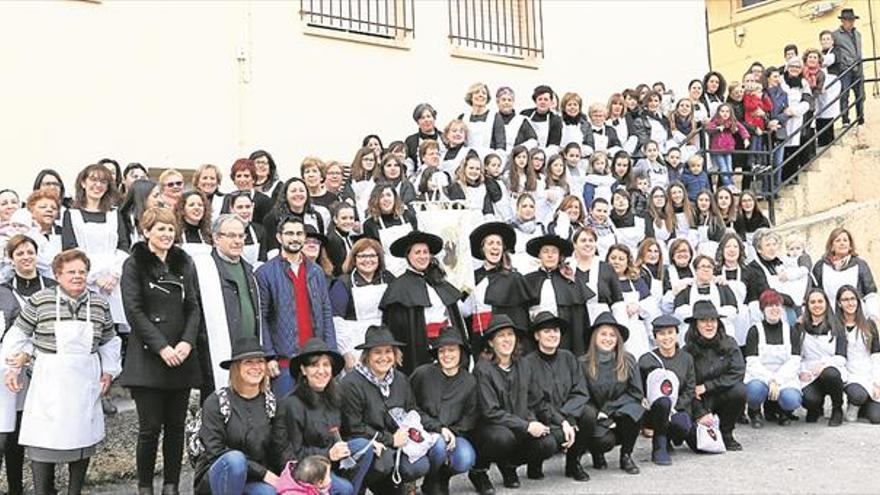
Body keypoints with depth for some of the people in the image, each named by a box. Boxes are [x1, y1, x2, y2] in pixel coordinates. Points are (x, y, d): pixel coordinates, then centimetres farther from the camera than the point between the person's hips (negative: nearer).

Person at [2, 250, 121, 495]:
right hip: (49, 381, -3)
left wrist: (109, 371, 10)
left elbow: (109, 341, 17)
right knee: (43, 439, -3)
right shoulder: (40, 301, -4)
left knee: (83, 437, 8)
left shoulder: (99, 304, 4)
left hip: (85, 383, 3)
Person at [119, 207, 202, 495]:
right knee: (150, 427, -2)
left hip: (181, 356, 4)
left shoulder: (184, 263, 13)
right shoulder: (134, 264, 0)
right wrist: (162, 347, -13)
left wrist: (187, 342, -7)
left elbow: (194, 307, 9)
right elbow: (134, 311, -7)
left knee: (176, 426, 6)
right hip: (148, 357, -4)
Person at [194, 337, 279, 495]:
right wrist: (262, 472, -17)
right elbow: (215, 452, -13)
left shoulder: (270, 402, 6)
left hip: (254, 482, 2)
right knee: (235, 459, -35)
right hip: (216, 478, -2)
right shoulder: (215, 402, -6)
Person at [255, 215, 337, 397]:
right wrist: (268, 356, -9)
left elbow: (326, 313, 13)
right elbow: (261, 319, -3)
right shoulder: (265, 273, 0)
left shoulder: (317, 272, 14)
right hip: (284, 359, -4)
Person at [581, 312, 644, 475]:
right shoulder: (584, 364, -7)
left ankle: (626, 456, -5)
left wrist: (608, 410, -14)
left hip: (620, 415, 2)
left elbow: (636, 393, -4)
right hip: (596, 419, -2)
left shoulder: (628, 361, -2)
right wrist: (601, 418, -16)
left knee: (635, 411, -31)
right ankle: (597, 454, 9)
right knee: (604, 440, -33)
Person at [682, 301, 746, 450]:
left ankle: (726, 434, -5)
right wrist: (700, 414, -21)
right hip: (700, 401, -2)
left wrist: (707, 386, -18)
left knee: (739, 390, -29)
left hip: (723, 394, 3)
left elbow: (737, 373, -12)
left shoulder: (729, 344, -5)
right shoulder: (688, 351, -11)